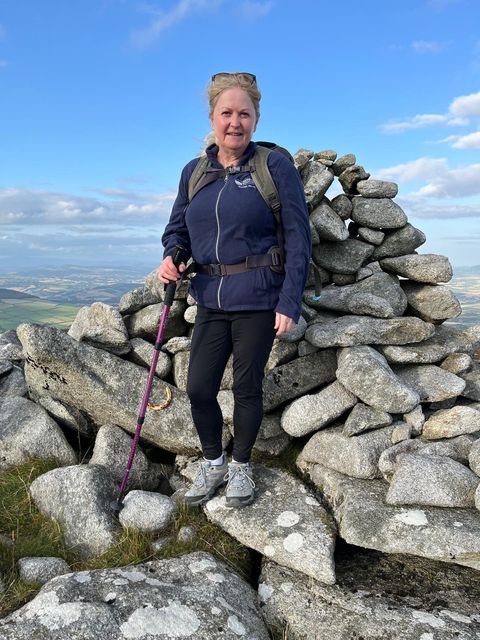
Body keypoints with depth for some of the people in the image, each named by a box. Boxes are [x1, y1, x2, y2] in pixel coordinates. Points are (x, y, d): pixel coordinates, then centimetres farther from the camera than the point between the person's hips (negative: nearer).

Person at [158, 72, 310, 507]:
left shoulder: (276, 166, -5)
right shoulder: (194, 171, 9)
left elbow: (298, 239, -7)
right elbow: (178, 227, 17)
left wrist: (289, 303, -15)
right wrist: (170, 259, -6)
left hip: (257, 298, -4)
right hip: (211, 299, 4)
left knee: (247, 387, 8)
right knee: (198, 388, 5)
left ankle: (241, 466, 32)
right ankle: (213, 463, 31)